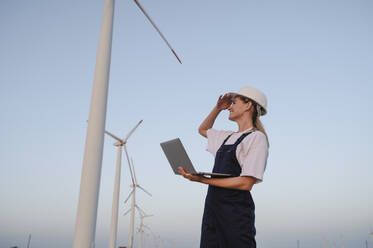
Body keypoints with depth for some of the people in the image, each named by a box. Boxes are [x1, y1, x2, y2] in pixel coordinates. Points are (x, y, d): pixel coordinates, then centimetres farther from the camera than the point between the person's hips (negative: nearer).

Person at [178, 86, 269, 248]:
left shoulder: (256, 137, -7)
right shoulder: (229, 137, 17)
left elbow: (246, 183, -16)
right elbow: (203, 130, 35)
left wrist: (203, 180, -19)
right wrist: (218, 108, 20)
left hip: (235, 211, -7)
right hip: (213, 207, 7)